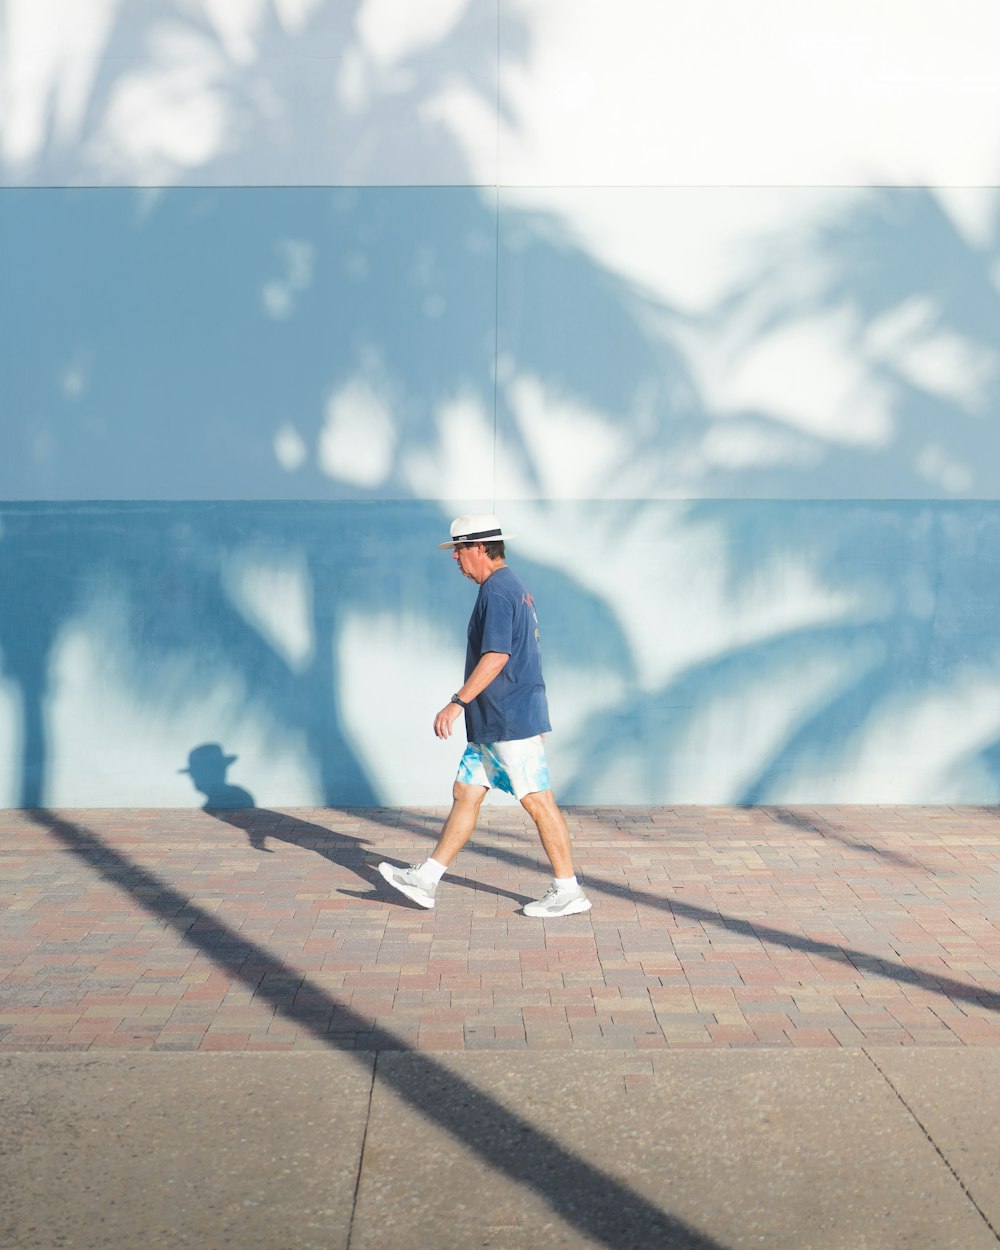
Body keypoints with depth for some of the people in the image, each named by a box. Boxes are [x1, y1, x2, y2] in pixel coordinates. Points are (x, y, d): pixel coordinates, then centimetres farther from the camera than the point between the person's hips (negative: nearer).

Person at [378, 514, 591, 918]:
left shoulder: (497, 589, -14)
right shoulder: (514, 587, 17)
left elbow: (497, 656, -24)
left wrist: (457, 702, -25)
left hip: (512, 721, -11)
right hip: (494, 722, 11)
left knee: (539, 803, -4)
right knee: (465, 793, 10)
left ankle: (569, 891, 4)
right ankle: (426, 880, 14)